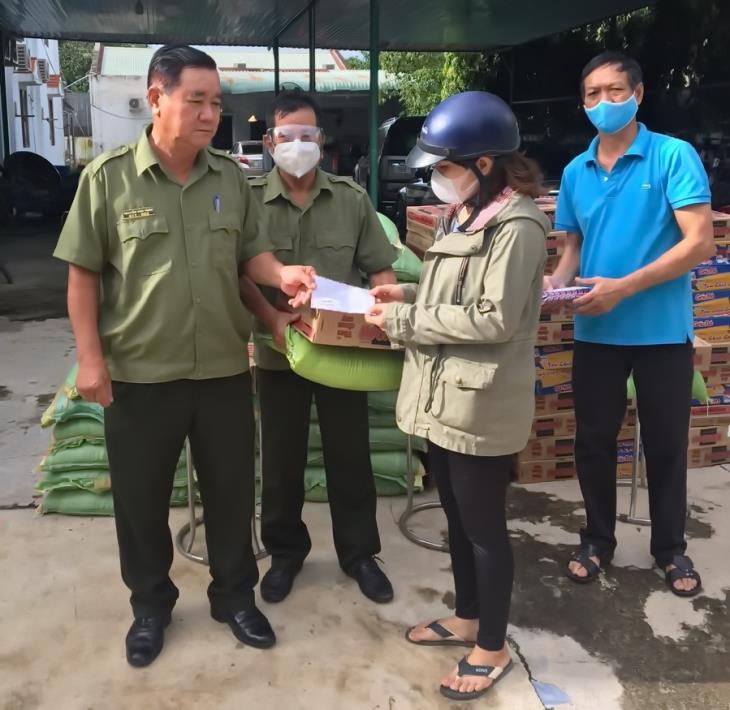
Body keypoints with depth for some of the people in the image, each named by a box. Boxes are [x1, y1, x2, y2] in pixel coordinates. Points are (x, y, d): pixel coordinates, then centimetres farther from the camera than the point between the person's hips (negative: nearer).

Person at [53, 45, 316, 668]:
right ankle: (150, 606, 35)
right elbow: (83, 273, -5)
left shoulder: (231, 179, 2)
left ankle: (235, 595, 36)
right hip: (139, 373, -2)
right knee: (141, 498, 13)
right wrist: (90, 357, -8)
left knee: (231, 490, 14)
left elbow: (251, 254, 8)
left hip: (224, 369, 3)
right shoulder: (108, 177, -8)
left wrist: (282, 273, -14)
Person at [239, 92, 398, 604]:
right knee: (281, 458, 12)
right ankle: (286, 552, 32)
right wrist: (271, 317, -21)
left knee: (351, 455, 11)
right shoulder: (250, 199, -4)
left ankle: (360, 553, 29)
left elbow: (380, 268, 4)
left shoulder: (353, 199, 2)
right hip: (278, 350, -1)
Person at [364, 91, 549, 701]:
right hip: (445, 397, 9)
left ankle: (492, 648, 24)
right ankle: (467, 619, 40)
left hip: (481, 406, -9)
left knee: (484, 526, 6)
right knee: (457, 518, 21)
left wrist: (403, 321, -17)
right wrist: (409, 295, 1)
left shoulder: (516, 226, -17)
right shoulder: (462, 218, 11)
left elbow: (494, 319, -22)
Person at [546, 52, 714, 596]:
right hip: (595, 332, 4)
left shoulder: (674, 156, -9)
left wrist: (624, 287, -23)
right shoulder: (576, 172, 5)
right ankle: (598, 539, 32)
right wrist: (558, 281, -7)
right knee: (594, 440, 12)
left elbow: (699, 243, -16)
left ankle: (670, 547, 30)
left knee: (666, 442, 11)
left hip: (661, 330, -4)